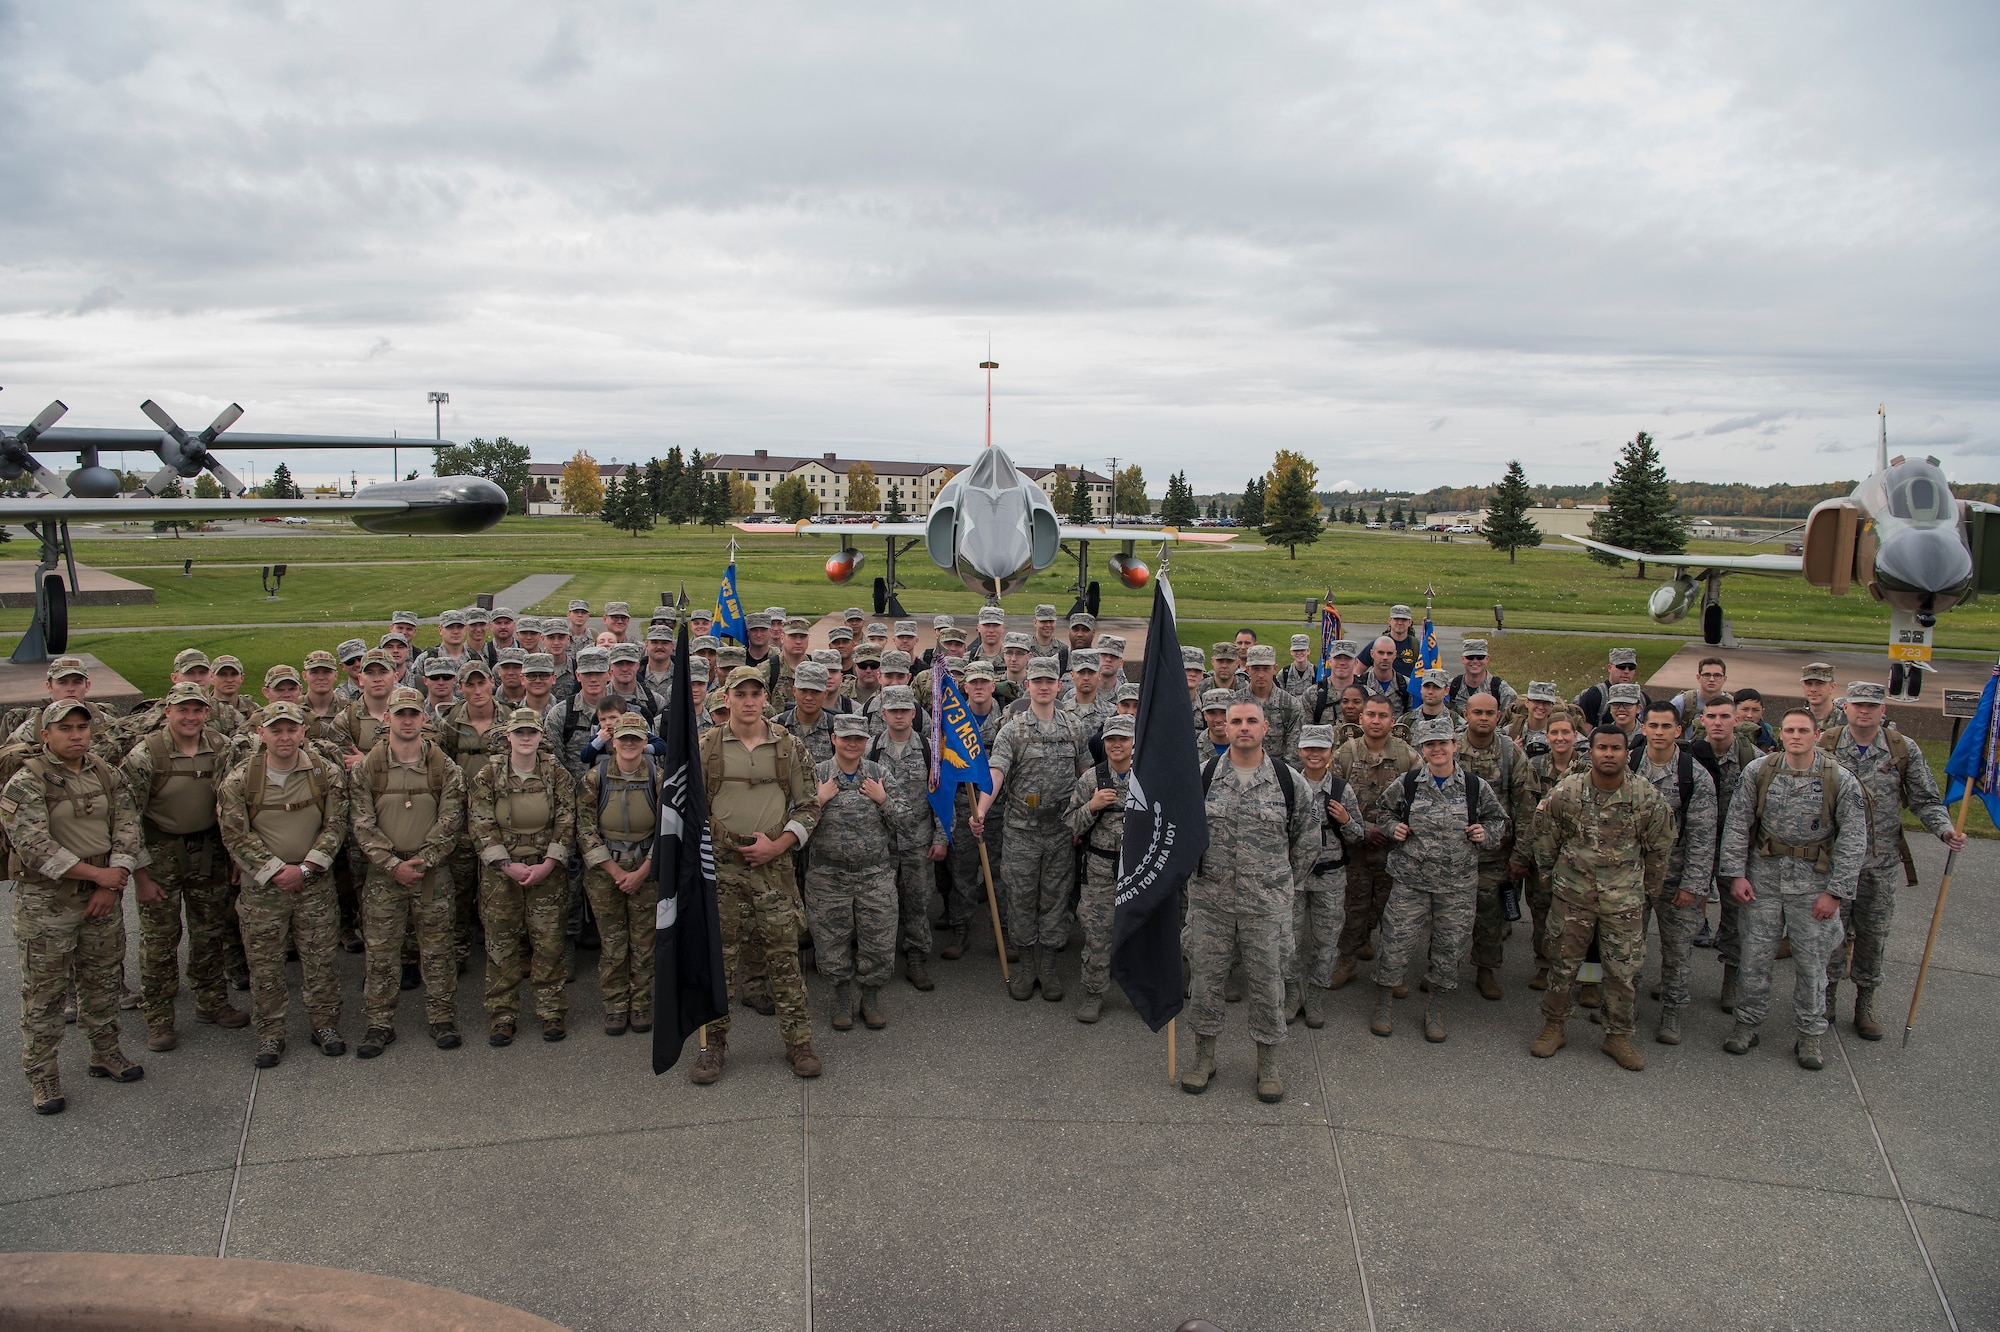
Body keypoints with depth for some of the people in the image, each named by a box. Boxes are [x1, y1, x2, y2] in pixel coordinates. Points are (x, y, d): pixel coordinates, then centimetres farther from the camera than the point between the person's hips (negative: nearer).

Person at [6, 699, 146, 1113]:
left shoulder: (106, 774, 6)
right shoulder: (26, 782, -11)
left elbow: (127, 828, 4)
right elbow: (35, 849, -20)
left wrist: (112, 884, -7)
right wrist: (97, 874, -16)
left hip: (101, 897, 5)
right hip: (46, 903, -5)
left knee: (102, 980, 16)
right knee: (44, 991, 4)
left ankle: (105, 1054, 30)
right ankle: (41, 1075, 15)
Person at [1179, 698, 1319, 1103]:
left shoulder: (1289, 780, -1)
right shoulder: (1202, 776, -1)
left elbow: (1307, 835, 11)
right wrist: (1191, 868, 10)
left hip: (1267, 902, -1)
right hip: (1209, 898, 1)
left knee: (1267, 980, 7)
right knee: (1205, 976, 8)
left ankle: (1268, 1064, 24)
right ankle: (1204, 1056, 26)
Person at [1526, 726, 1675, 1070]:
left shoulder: (1648, 799, -9)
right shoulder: (1565, 792, -9)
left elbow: (1659, 849, 6)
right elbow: (1545, 837, 6)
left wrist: (1650, 890, 13)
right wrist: (1548, 875, 11)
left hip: (1624, 900, 0)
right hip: (1572, 894, 0)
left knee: (1624, 970, 5)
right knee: (1561, 963, 8)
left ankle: (1618, 1036, 23)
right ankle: (1553, 1028, 25)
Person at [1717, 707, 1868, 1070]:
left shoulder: (1841, 780, -9)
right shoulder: (1758, 772, -4)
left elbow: (1854, 840, -6)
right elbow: (1737, 824, 2)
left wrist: (1835, 892, -8)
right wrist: (1736, 873, -4)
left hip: (1814, 882, -1)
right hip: (1764, 876, 1)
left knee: (1811, 961, 7)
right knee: (1756, 955, 7)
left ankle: (1809, 1035, 22)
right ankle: (1747, 1023, 23)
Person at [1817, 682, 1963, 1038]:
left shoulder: (1904, 750, -1)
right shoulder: (1825, 744, -4)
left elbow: (1926, 801, 3)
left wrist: (1945, 829, -13)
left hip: (1882, 863, 1)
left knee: (1874, 934, 11)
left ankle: (1865, 1004, 26)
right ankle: (1826, 996, 23)